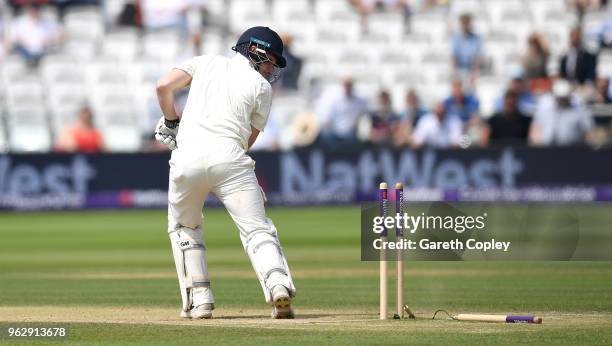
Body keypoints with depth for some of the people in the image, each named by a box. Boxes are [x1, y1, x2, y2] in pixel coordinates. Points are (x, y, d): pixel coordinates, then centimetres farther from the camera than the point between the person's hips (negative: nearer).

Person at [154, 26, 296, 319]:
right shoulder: (262, 86, 14)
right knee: (257, 228, -2)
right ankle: (278, 286, -27)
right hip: (230, 157, -2)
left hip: (188, 155, 2)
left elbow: (164, 86, 7)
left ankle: (198, 299, 12)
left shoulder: (205, 62, 20)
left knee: (183, 227, 22)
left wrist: (171, 122, 19)